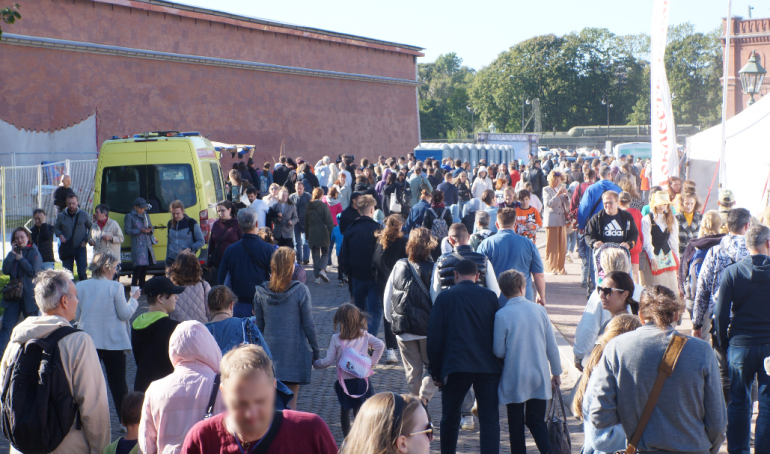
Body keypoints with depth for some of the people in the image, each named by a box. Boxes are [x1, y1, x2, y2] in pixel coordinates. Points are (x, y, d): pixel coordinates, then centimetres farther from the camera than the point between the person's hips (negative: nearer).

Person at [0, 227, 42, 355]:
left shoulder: (34, 253, -4)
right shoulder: (14, 252, 11)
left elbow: (33, 271, -15)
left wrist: (20, 259, -9)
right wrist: (12, 254, -6)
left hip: (29, 295, -4)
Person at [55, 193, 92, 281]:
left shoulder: (84, 215, -1)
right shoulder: (61, 216, 2)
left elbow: (91, 228, 10)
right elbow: (56, 228, 18)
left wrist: (86, 240, -2)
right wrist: (60, 235, -3)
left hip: (80, 247, -2)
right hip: (67, 248, 2)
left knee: (82, 273, -8)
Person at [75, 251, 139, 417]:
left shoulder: (80, 287, -2)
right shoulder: (115, 287, -12)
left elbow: (76, 315, 3)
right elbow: (125, 314, -8)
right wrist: (133, 299, 8)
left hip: (88, 340, 2)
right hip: (114, 341, -2)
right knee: (118, 384, 8)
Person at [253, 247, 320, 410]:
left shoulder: (261, 292, -1)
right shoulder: (300, 291, -11)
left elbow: (259, 325, 6)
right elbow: (308, 325, -7)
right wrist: (316, 351, 3)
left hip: (269, 353, 3)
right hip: (294, 353, -3)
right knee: (290, 402, 4)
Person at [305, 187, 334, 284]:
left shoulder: (308, 207, 6)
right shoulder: (324, 205, -9)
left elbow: (306, 222, 13)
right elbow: (329, 221, -10)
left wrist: (307, 235, 19)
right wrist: (332, 233, -5)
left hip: (312, 235, 4)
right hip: (323, 234, -3)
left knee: (315, 256, 9)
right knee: (325, 253, 9)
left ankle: (317, 277, 6)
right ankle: (322, 269, -14)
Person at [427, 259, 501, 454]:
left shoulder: (444, 297, 2)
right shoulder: (490, 297, 5)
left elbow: (434, 336, 1)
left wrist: (435, 371, 7)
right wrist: (500, 364, 18)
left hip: (456, 366, -1)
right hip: (488, 366, 1)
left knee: (450, 417, 15)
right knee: (489, 420, 2)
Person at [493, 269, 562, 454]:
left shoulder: (501, 315, -11)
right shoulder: (539, 309, -1)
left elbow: (499, 351, -9)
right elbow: (552, 346, 3)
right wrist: (556, 372, 14)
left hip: (514, 379, -3)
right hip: (540, 377, 3)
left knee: (516, 424, 9)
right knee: (537, 421, 11)